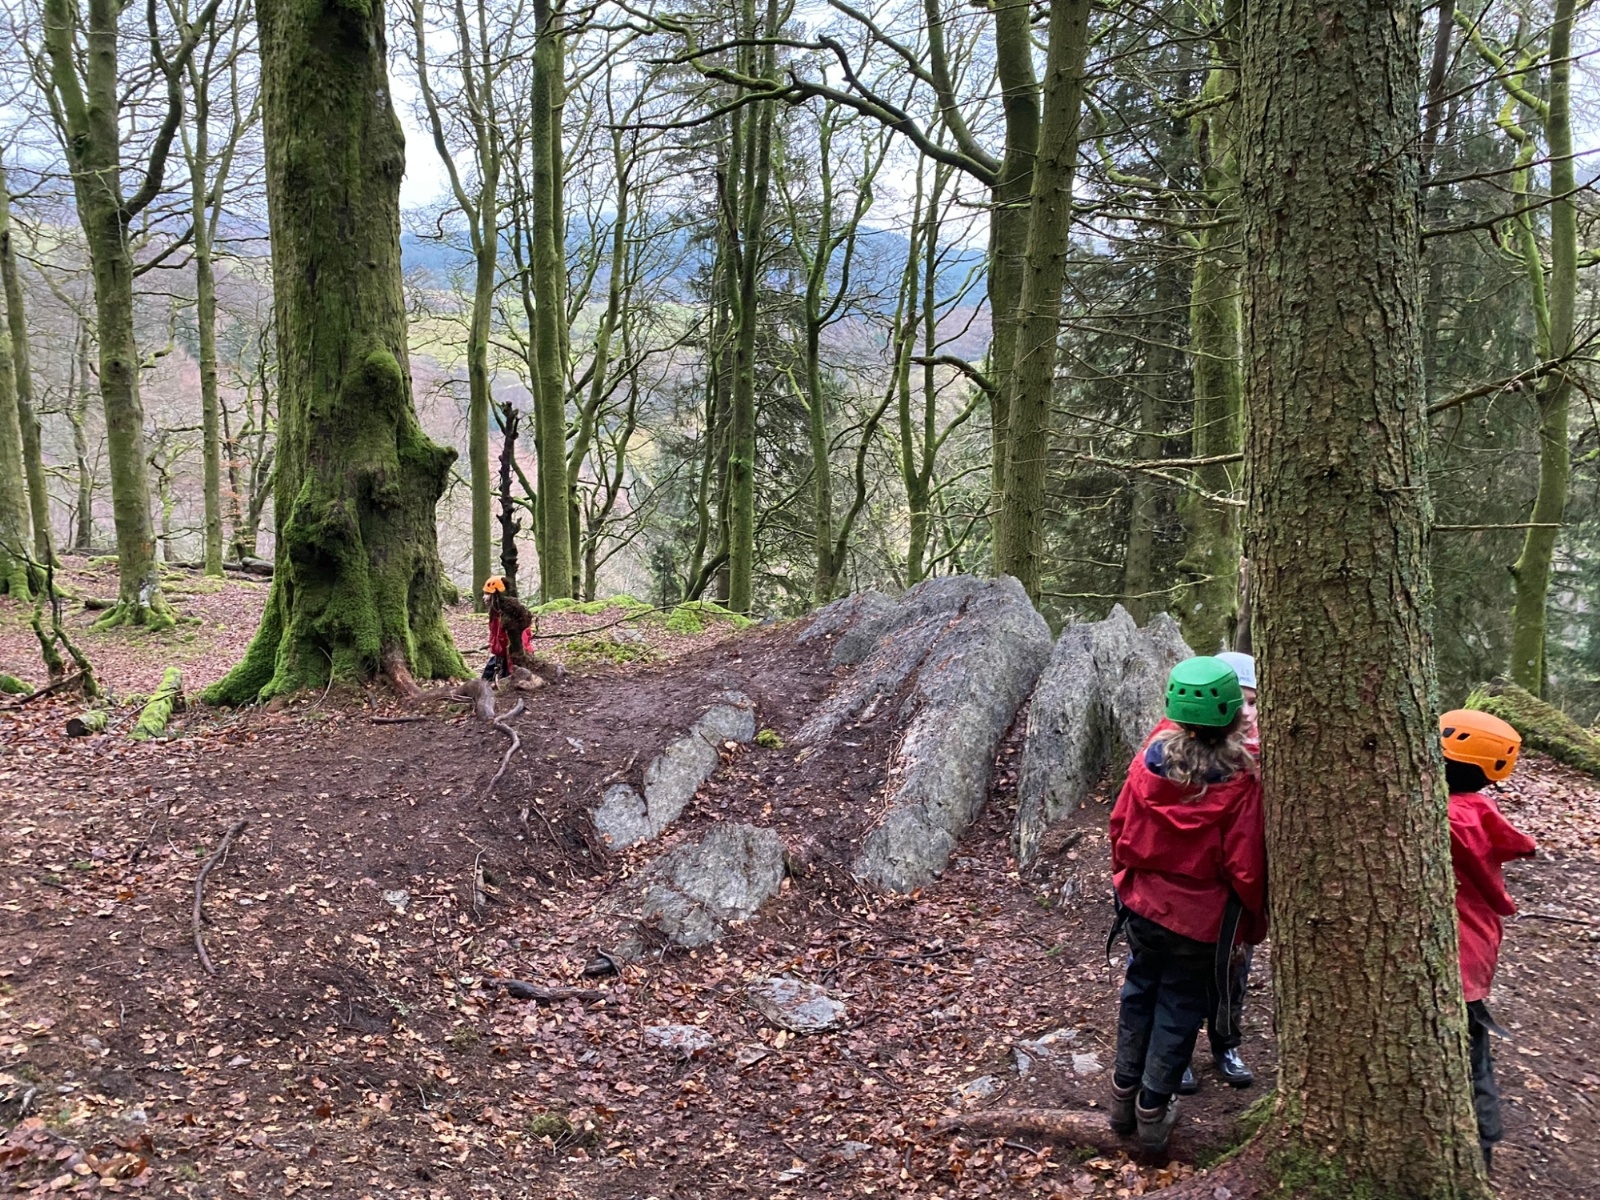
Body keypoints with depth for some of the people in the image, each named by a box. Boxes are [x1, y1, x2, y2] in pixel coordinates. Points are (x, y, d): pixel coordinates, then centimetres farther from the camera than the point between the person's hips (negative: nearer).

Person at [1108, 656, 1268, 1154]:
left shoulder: (1151, 758, -12)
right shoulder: (1240, 782, -21)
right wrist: (1252, 924, 1)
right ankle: (1153, 1110, 23)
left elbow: (1121, 827, -1)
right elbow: (1245, 866, -15)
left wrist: (1126, 880, 16)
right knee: (1181, 1005, 13)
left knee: (1140, 990, 22)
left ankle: (1124, 1091, 33)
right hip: (1201, 920, -3)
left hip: (1143, 905, 3)